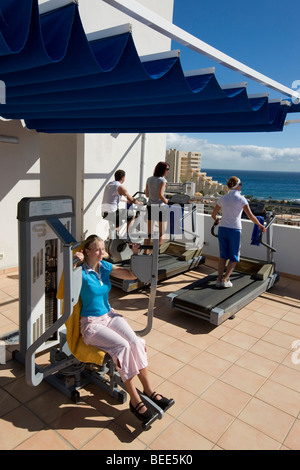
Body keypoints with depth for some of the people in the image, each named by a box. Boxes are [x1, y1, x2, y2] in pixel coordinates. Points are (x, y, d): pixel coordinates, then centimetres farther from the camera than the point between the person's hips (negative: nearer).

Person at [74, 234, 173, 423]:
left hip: (110, 315, 6)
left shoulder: (105, 266, 4)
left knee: (136, 341, -21)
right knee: (122, 345, -28)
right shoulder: (82, 272, -13)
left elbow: (132, 275, 7)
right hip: (91, 323, -5)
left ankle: (149, 390, -8)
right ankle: (135, 399, -16)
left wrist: (136, 255, -2)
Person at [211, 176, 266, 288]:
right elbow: (250, 216, -9)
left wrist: (216, 220, 35)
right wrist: (260, 225, 4)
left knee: (223, 255, 13)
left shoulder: (223, 198, 6)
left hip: (222, 228, 4)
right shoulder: (241, 199, -6)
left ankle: (219, 279, 10)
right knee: (234, 258, 9)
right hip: (234, 230, -4)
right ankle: (225, 280, 1)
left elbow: (213, 214, 13)